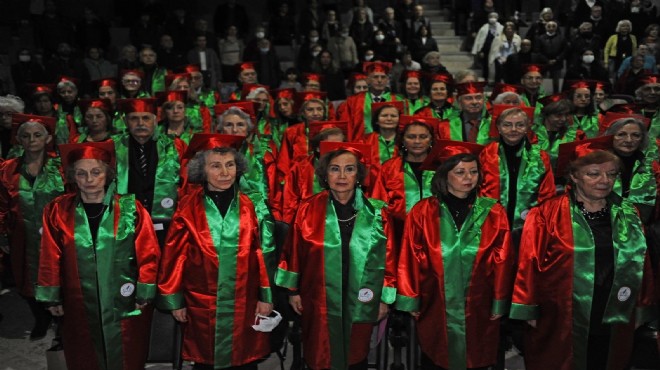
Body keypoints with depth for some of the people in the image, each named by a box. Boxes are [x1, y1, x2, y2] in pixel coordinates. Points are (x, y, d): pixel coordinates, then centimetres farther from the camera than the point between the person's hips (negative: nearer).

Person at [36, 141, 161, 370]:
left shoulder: (130, 208, -7)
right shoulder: (58, 211, -2)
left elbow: (148, 254, -5)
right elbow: (50, 259, 3)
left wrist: (144, 294, -6)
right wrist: (52, 298, 4)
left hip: (126, 305, -1)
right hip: (79, 307, 1)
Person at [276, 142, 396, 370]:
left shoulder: (377, 212, -6)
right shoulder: (309, 210, -7)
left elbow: (387, 257, -1)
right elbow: (294, 253, -1)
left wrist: (385, 298, 0)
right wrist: (293, 291, 2)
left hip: (359, 303, 1)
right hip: (320, 302, 0)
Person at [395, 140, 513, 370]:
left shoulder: (493, 213, -2)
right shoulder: (422, 212, -6)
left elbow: (502, 261, 0)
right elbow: (411, 259, -4)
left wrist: (499, 303, -1)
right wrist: (411, 300, -3)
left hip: (478, 308, 1)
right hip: (434, 307, -1)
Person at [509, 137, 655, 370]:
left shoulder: (628, 215, 4)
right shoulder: (547, 215, -11)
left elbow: (641, 266, 11)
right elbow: (530, 263, -9)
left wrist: (641, 309, 10)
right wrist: (529, 310, -8)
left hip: (615, 321, 4)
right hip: (561, 321, -4)